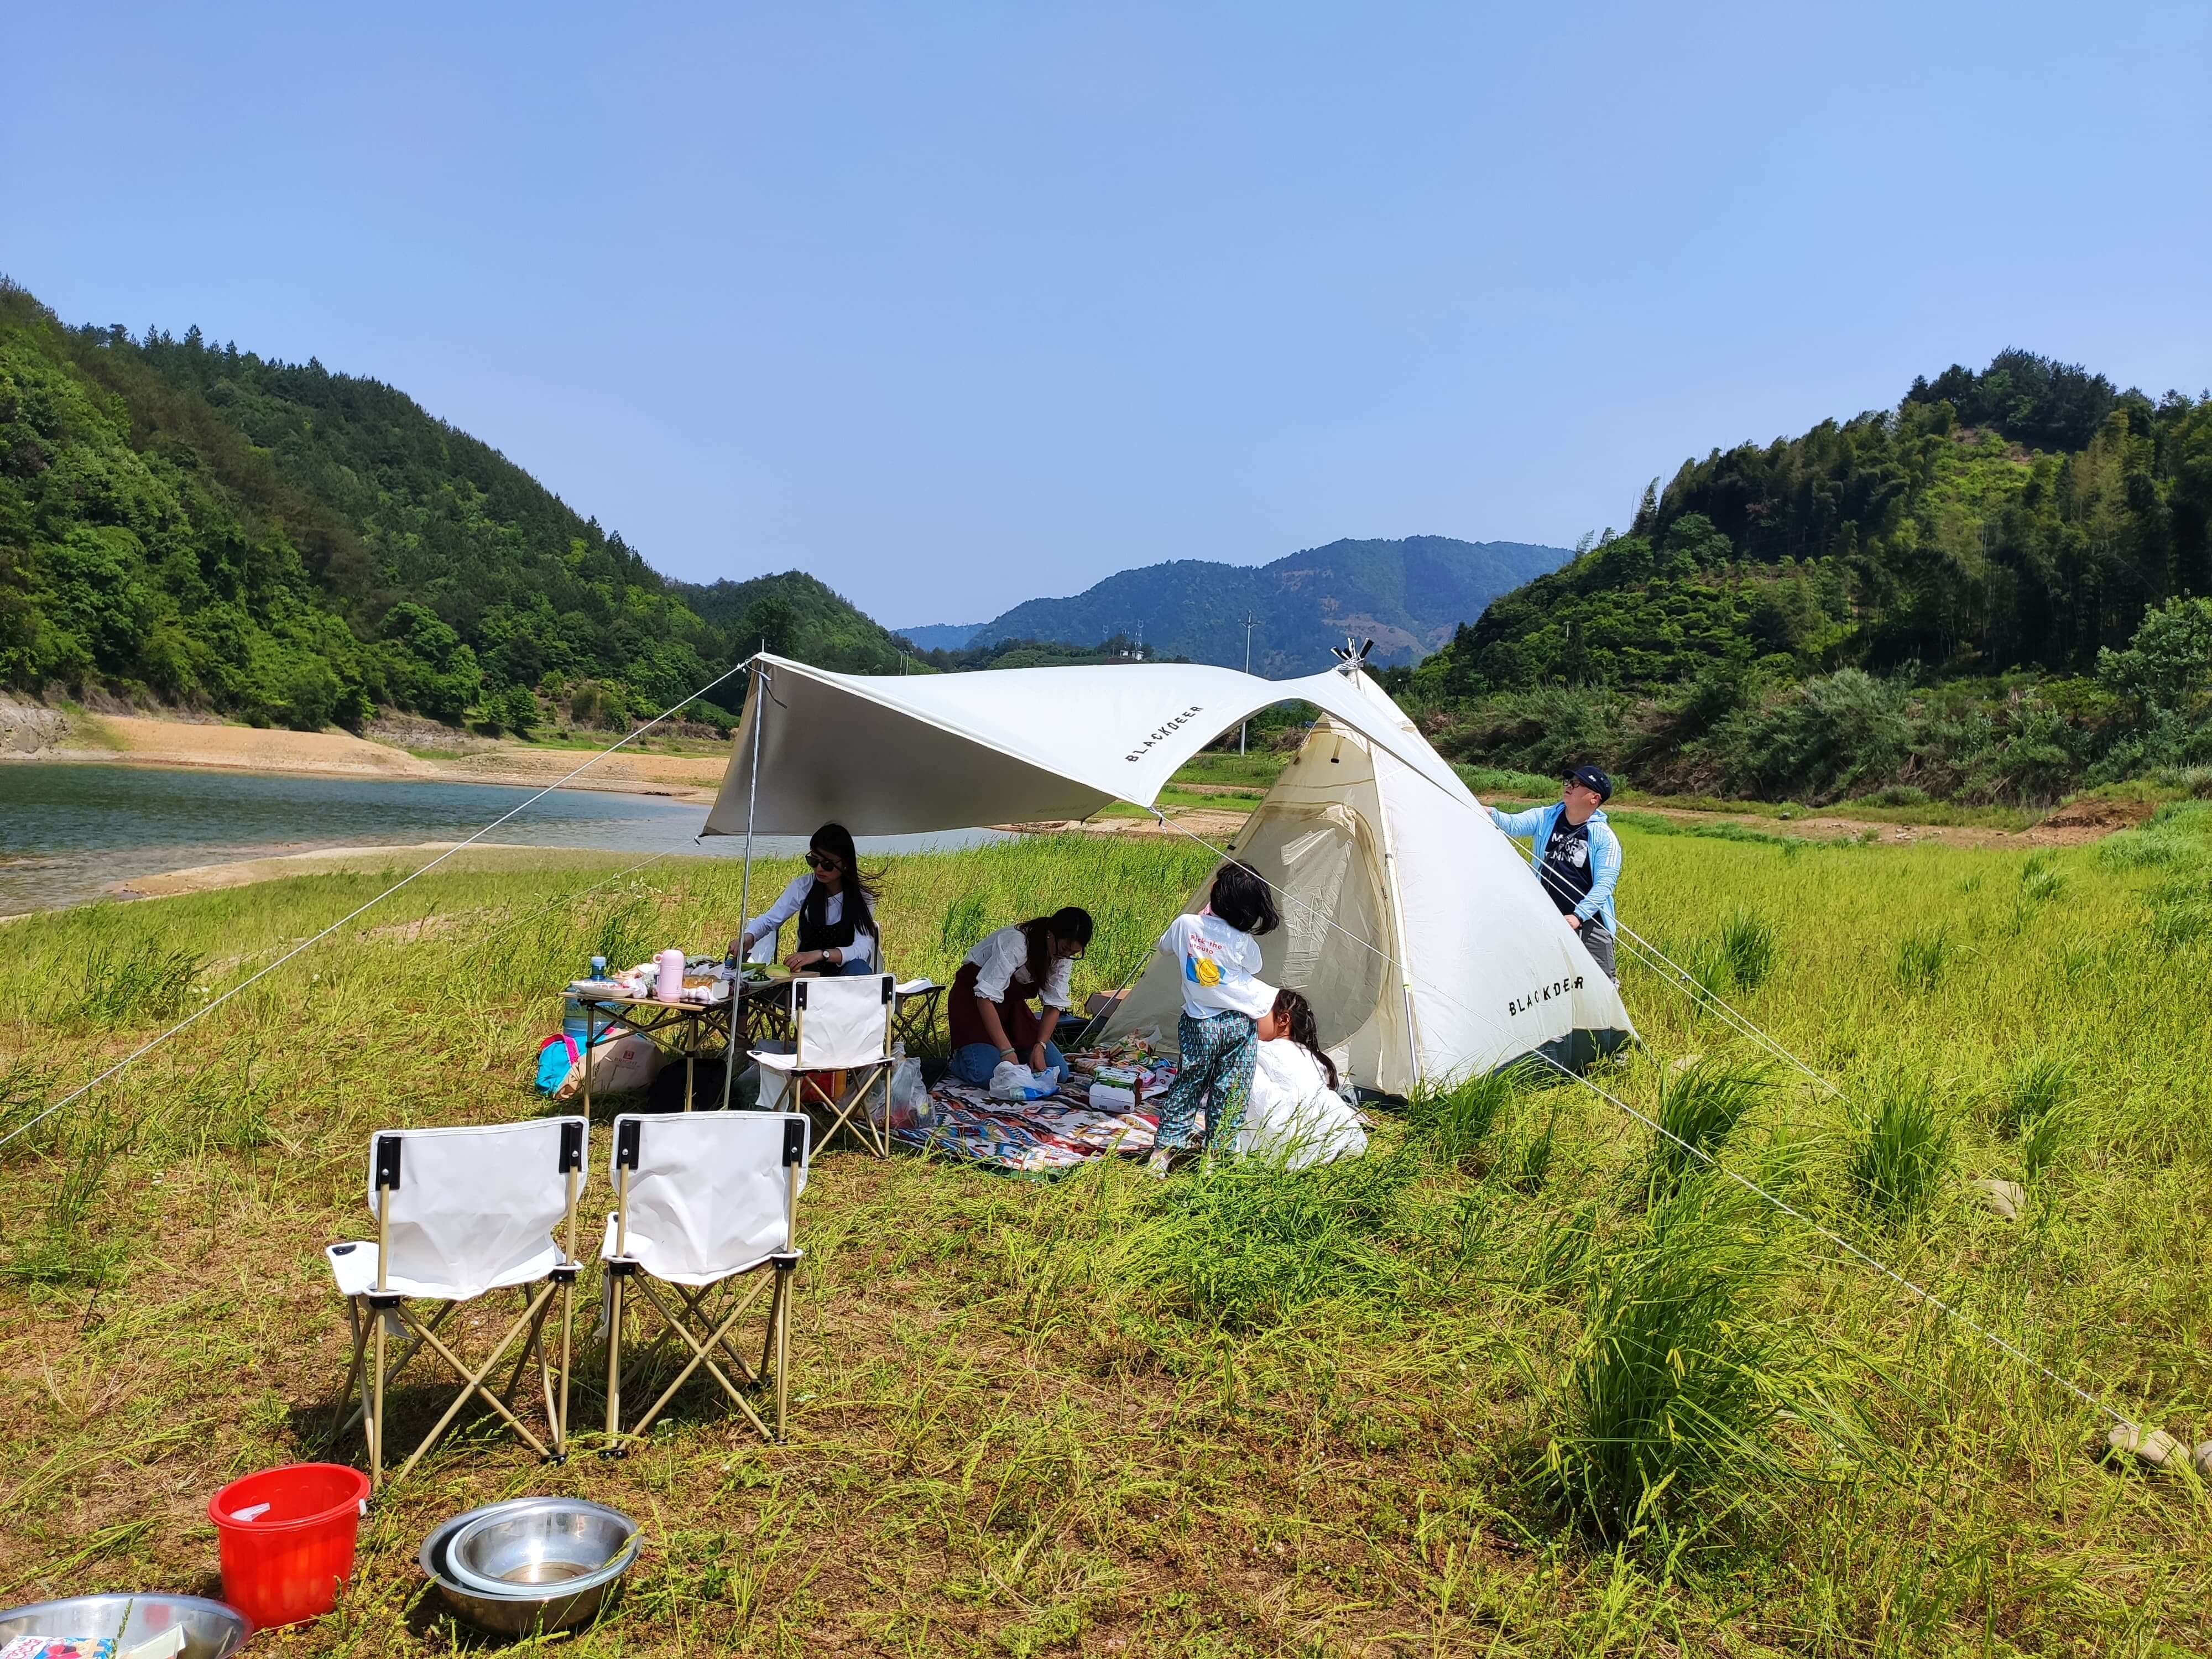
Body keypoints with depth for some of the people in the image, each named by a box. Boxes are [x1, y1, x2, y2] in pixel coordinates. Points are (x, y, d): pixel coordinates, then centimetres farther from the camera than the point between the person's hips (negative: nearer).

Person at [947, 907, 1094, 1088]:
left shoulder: (1064, 956, -10)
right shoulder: (1015, 943, -33)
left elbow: (1055, 1005, -8)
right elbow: (986, 997, -34)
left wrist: (1040, 1047, -23)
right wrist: (1006, 1051, -38)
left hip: (1012, 1002, 6)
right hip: (973, 998, -6)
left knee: (1059, 1073, -6)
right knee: (988, 1075, -26)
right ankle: (960, 1057, 6)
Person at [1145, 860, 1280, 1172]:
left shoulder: (1186, 925, -13)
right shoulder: (1244, 944, -17)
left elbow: (1164, 947, 11)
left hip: (1198, 1025, 2)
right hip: (1240, 1024, -2)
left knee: (1187, 1085, 15)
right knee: (1229, 1093, 10)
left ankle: (1164, 1151, 14)